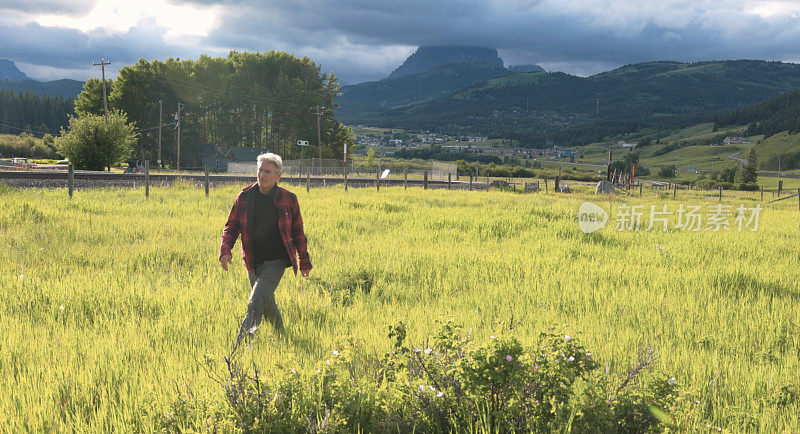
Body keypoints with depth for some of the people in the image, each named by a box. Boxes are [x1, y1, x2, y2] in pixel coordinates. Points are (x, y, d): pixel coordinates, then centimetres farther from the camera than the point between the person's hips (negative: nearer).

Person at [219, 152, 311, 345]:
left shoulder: (288, 199, -4)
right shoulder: (244, 197, 0)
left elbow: (298, 233, 6)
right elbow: (231, 227, 7)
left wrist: (304, 262, 12)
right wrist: (225, 250, -11)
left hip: (275, 262, -4)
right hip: (252, 263, 4)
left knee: (255, 305, -17)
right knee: (268, 305, 17)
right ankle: (281, 337, 42)